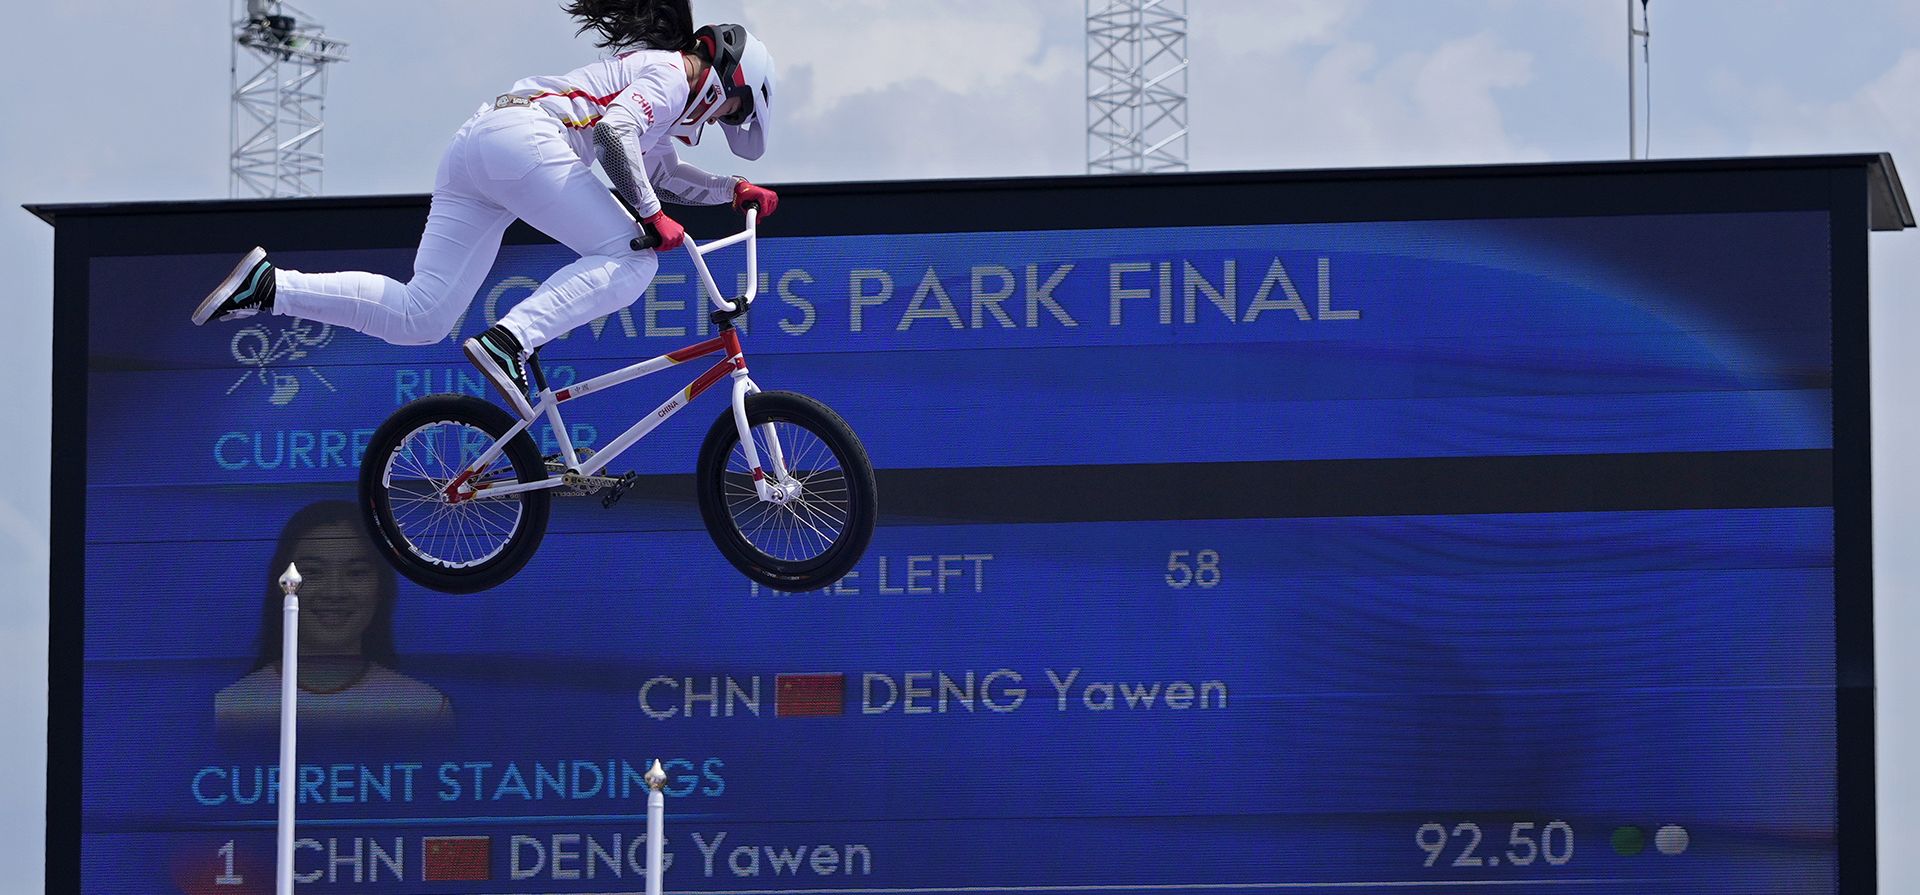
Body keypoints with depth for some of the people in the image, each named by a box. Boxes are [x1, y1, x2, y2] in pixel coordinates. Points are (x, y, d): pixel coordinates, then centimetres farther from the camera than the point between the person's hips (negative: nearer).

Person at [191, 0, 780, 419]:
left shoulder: (643, 68, 36)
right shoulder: (673, 75, 6)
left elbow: (658, 172, 47)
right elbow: (615, 132, -12)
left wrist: (733, 190, 41)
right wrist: (652, 217, -11)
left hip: (469, 146, 9)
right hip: (523, 140, -9)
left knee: (418, 318, 1)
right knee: (630, 260, -12)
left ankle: (267, 286, -8)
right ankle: (509, 342, -28)